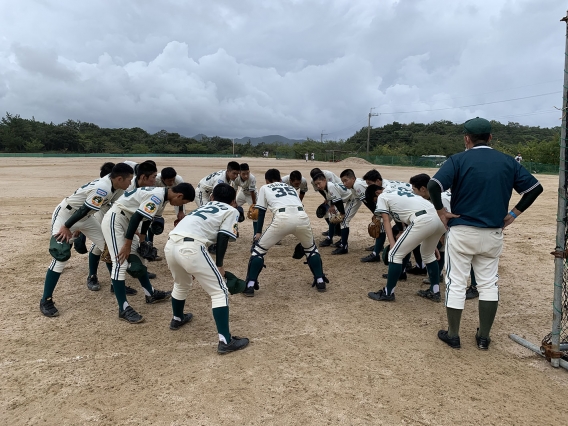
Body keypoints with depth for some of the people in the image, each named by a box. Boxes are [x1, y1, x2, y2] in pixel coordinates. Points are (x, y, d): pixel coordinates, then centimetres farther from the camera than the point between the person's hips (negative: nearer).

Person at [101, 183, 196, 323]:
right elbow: (136, 217, -27)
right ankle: (123, 309, -9)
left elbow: (147, 216, 14)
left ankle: (150, 294, 29)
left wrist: (141, 238, 13)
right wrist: (127, 245, -22)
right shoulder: (157, 196, -25)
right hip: (114, 219, -11)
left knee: (137, 259, 17)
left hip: (126, 220, 11)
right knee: (120, 263, -13)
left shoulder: (163, 196, 5)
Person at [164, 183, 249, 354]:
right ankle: (225, 341, 0)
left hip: (171, 244, 7)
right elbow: (223, 238, 3)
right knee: (219, 292, 3)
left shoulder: (204, 207, 33)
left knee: (182, 284, 33)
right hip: (190, 247, -7)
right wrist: (219, 265, 9)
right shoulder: (231, 211, 16)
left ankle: (177, 319, 55)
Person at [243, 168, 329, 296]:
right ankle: (320, 281, 28)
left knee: (259, 249, 15)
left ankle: (250, 286, 11)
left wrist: (258, 232, 29)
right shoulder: (290, 187, 38)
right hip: (302, 217, 3)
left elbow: (261, 212, 24)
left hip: (282, 218, -3)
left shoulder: (265, 188, 29)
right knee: (310, 248, 30)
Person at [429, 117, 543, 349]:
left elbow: (433, 185, -22)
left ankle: (453, 335, 16)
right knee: (488, 284, 14)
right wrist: (514, 213, 8)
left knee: (456, 284, 6)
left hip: (461, 232, -4)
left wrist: (441, 211, -9)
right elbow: (535, 187, 6)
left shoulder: (459, 160, -8)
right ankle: (484, 337, 22)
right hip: (493, 234, 4)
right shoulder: (508, 162, 5)